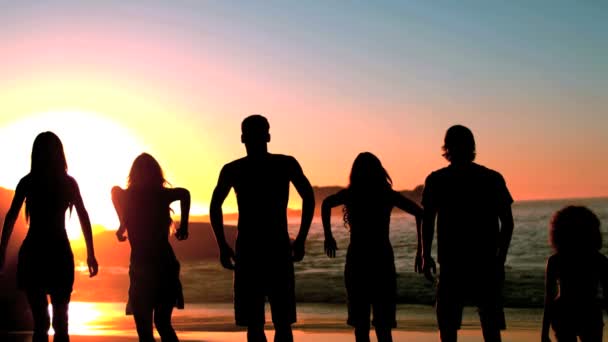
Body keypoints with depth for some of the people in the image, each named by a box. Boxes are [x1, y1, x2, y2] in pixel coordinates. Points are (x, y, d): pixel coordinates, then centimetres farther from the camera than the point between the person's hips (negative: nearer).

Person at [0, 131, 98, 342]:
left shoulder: (27, 182, 3)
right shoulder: (68, 182, 4)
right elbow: (84, 217, -1)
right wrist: (90, 254, -1)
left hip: (32, 252, 0)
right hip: (59, 253, 0)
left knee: (39, 320, 4)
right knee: (60, 319, 10)